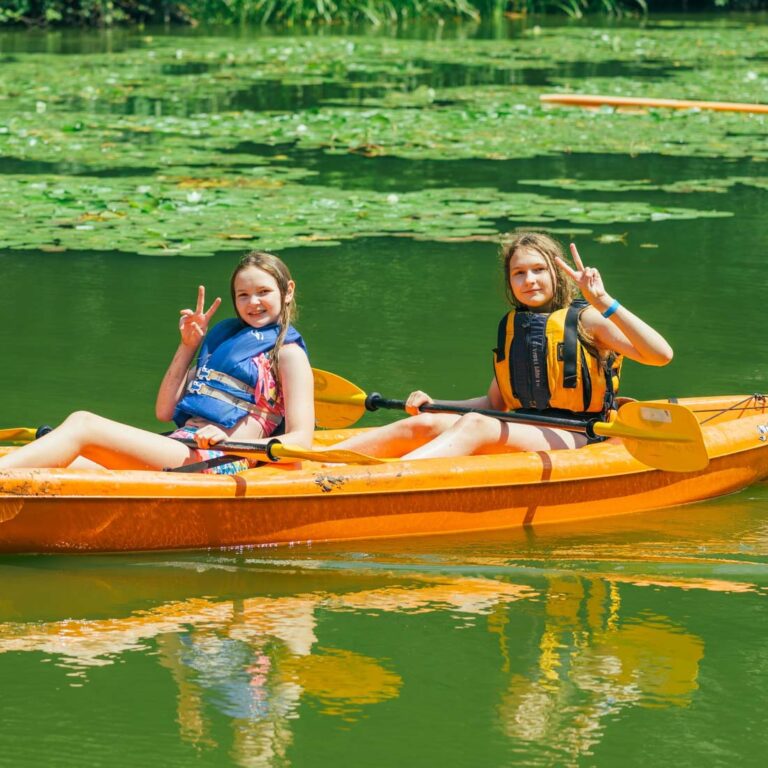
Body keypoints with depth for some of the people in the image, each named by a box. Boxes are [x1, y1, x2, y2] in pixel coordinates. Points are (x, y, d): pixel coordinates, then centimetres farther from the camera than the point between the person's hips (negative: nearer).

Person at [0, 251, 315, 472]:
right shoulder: (223, 336, 29)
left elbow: (300, 441, -6)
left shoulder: (288, 353, 7)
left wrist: (230, 443, -19)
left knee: (82, 425, -22)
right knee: (69, 467, -20)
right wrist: (188, 346, 19)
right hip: (180, 451, 7)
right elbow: (165, 411, 24)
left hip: (220, 464, -7)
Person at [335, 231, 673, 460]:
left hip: (576, 439, -6)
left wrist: (604, 302, -21)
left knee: (476, 426, -33)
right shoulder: (510, 327, 18)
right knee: (424, 425, -17)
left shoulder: (585, 320, -1)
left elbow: (661, 354, -14)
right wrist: (435, 404, 8)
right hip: (521, 432, 6)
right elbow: (495, 403, 23)